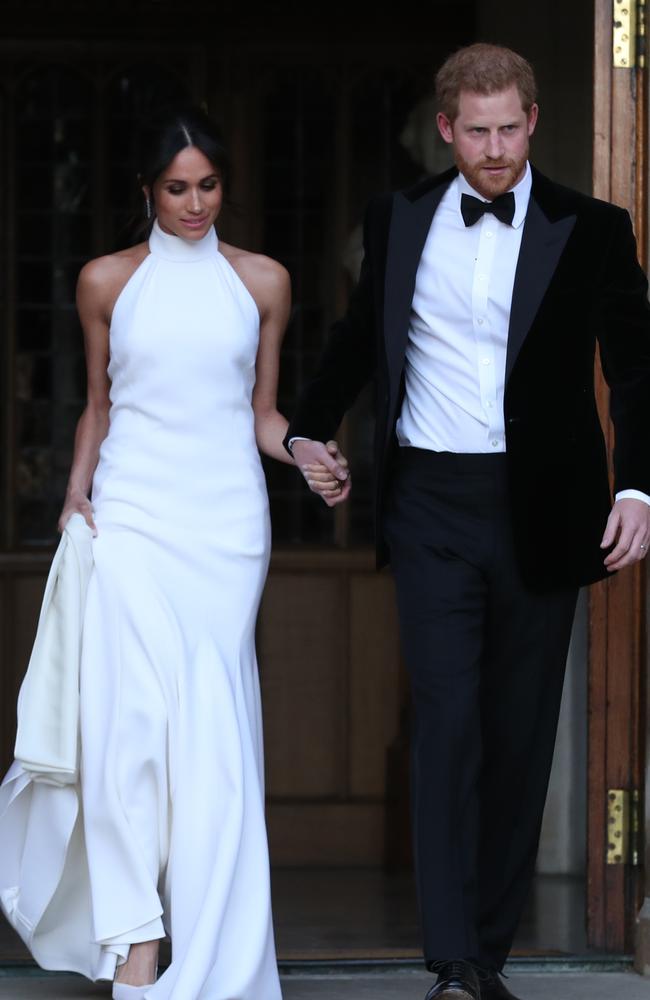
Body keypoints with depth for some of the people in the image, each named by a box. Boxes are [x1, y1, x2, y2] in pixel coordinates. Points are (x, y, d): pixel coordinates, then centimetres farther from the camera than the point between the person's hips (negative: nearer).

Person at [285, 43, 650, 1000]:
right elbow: (359, 337, 22)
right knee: (448, 720, -9)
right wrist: (308, 429, 16)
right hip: (432, 504, 0)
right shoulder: (398, 221, 6)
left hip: (541, 511, 0)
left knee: (520, 733, 6)